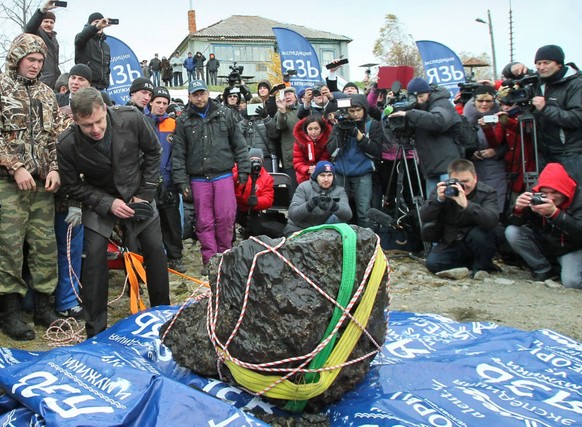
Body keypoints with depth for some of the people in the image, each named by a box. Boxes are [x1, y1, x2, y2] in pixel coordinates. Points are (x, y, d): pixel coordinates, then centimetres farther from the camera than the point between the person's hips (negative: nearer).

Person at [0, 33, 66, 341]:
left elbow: (56, 136, 15)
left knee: (46, 245, 5)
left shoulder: (46, 93, 16)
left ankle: (43, 305, 17)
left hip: (43, 182, 5)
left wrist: (54, 168, 0)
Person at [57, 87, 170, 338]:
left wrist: (145, 193, -9)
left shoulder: (132, 119, -24)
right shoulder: (67, 145, -25)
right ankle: (95, 330, -2)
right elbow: (72, 186, -11)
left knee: (155, 250, -2)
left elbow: (153, 152, -7)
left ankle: (163, 311, 20)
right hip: (99, 201, -1)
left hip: (137, 195, 2)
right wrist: (108, 203, -22)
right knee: (95, 255, -15)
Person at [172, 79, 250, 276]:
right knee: (204, 221, 3)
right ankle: (209, 260, 12)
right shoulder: (183, 121, 7)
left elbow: (239, 144, 8)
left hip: (223, 175, -1)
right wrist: (181, 180, -1)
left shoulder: (225, 114, 7)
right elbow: (178, 153, 6)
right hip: (198, 179, 1)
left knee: (226, 217, -4)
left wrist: (243, 169, 2)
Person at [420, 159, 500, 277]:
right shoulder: (442, 190, -5)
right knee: (432, 263, -23)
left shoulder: (487, 193, -13)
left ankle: (482, 265, -6)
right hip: (451, 244, 3)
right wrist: (438, 200, -29)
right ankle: (472, 266, -5)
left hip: (477, 244, -2)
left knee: (479, 233, -35)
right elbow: (424, 218, -12)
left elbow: (492, 221, -33)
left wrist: (466, 204, -45)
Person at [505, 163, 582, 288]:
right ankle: (544, 269, -1)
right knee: (512, 232, -18)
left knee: (571, 282, -29)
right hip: (543, 245, 4)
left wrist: (555, 212, -47)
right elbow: (514, 224, -14)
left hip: (571, 249, -4)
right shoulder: (536, 196, -14)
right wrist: (518, 209, -38)